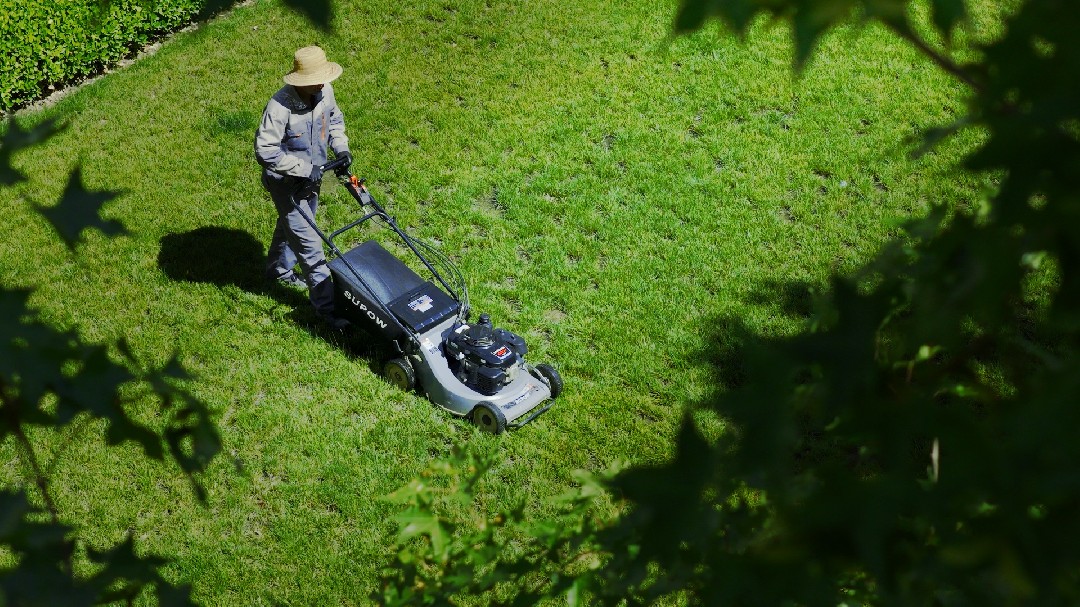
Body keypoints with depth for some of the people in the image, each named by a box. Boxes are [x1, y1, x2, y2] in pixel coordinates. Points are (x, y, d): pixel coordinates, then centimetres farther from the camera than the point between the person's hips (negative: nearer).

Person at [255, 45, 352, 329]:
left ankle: (278, 269, 55)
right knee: (308, 242, -4)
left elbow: (334, 119, 9)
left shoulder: (325, 92, -12)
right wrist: (302, 169, -32)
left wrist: (340, 147, -8)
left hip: (312, 176, 8)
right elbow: (265, 151, -30)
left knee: (292, 225, 29)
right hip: (287, 182, -8)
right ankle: (326, 305, 4)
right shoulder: (279, 107, -32)